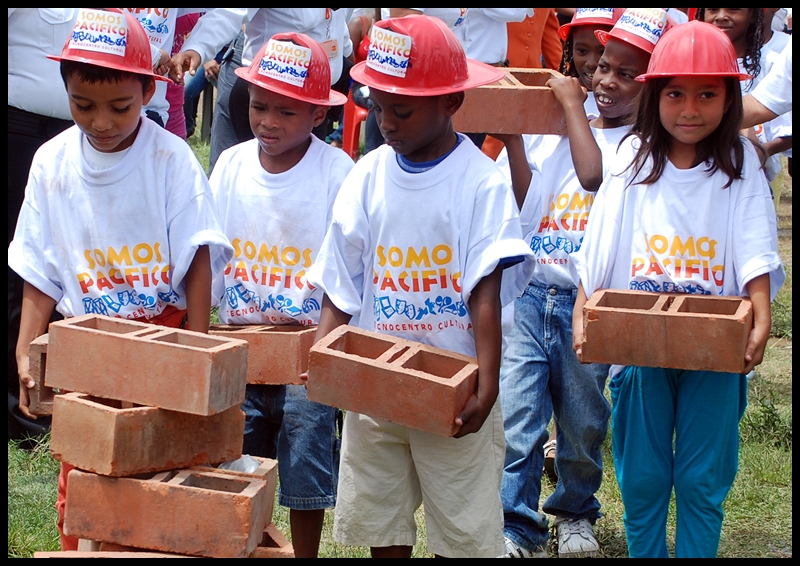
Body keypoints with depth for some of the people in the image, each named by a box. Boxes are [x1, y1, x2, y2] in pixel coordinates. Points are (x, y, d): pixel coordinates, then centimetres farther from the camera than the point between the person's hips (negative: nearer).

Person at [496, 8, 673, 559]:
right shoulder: (554, 128, 11)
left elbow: (594, 174, -21)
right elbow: (521, 204, 8)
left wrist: (573, 105, -11)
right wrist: (512, 137, -4)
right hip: (531, 295, 2)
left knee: (583, 428, 10)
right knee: (514, 419, -7)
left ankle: (576, 514, 33)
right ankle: (518, 529, 2)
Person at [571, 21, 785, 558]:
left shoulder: (740, 165, -1)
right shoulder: (634, 160, 1)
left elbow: (755, 252, -10)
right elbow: (597, 249, -2)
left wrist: (761, 318, -25)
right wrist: (581, 314, -14)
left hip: (715, 352, -1)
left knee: (702, 481, 5)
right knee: (642, 477, 9)